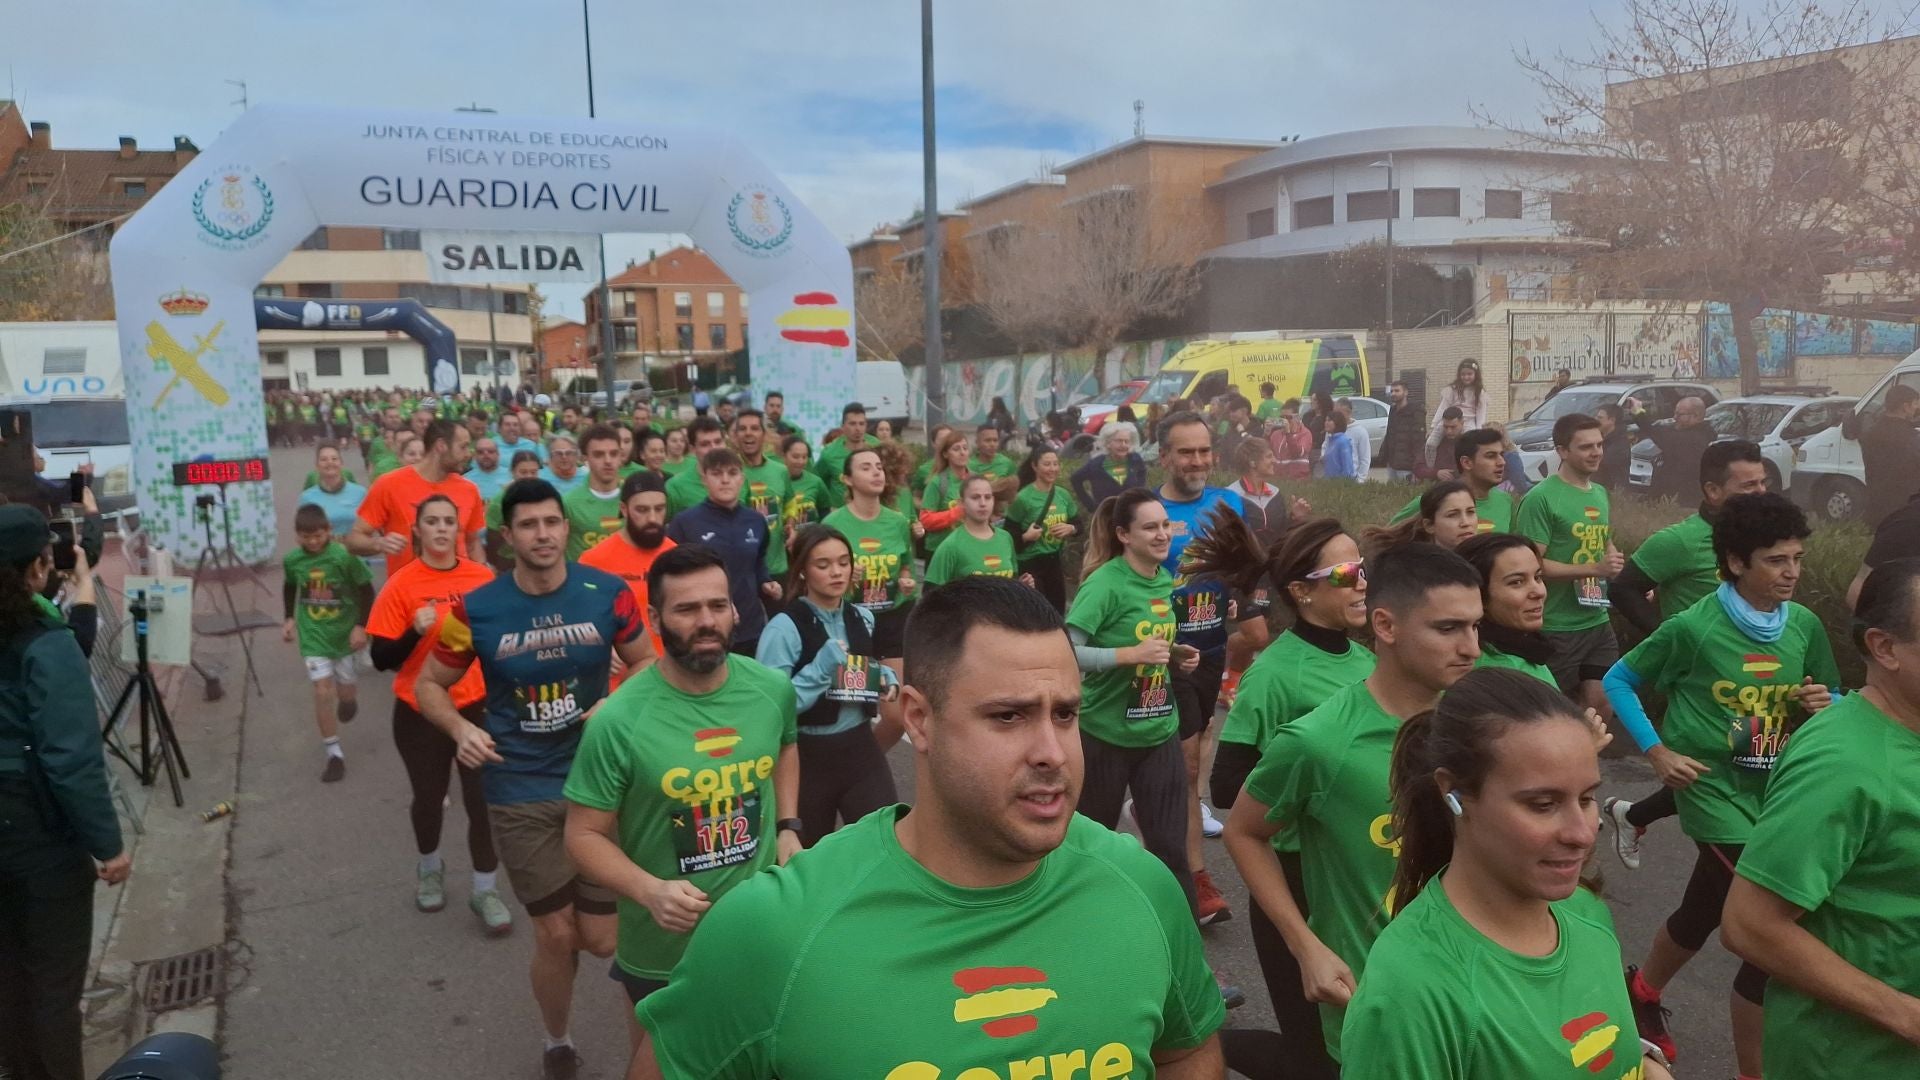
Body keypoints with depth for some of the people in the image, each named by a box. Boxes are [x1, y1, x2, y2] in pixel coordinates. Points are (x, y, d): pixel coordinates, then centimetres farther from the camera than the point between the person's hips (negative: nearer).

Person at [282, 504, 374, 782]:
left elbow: (366, 591, -11)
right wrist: (289, 618, 7)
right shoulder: (292, 560, -7)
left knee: (345, 692, 11)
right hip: (313, 636, 2)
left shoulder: (344, 557, -19)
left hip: (346, 633, -1)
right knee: (323, 692, -6)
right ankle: (334, 754, 3)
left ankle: (349, 699, 51)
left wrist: (361, 626, -15)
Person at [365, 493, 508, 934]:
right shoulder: (401, 585, -10)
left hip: (479, 707, 1)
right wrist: (416, 632, -27)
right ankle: (429, 868, 45)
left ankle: (485, 891, 16)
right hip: (420, 712, -1)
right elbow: (381, 659, -11)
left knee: (485, 800, 0)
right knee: (429, 797, 16)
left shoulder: (484, 578, -4)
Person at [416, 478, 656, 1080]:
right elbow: (430, 684, 4)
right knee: (556, 935, 6)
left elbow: (645, 662, 6)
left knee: (601, 937, 3)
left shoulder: (607, 594, -9)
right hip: (521, 792, 0)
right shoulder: (476, 610, -9)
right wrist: (460, 729, -15)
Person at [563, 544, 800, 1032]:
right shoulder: (619, 721, -23)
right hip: (663, 949, -3)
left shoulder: (773, 688, -8)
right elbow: (584, 834, -14)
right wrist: (650, 891, -30)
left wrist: (788, 827, 2)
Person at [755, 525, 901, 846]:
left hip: (860, 747, 4)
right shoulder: (784, 627, -14)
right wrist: (822, 666, -25)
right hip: (807, 755, -4)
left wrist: (888, 681, 1)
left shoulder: (863, 618, 4)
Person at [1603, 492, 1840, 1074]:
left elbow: (1832, 701, 13)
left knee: (1704, 912, 22)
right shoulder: (1693, 628, -15)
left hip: (1779, 792, 6)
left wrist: (1824, 706, -11)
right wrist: (1658, 752, -11)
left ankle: (1643, 990, 49)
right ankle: (1753, 1071, 9)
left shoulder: (1806, 626, -1)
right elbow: (1617, 682, -5)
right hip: (1715, 792, -5)